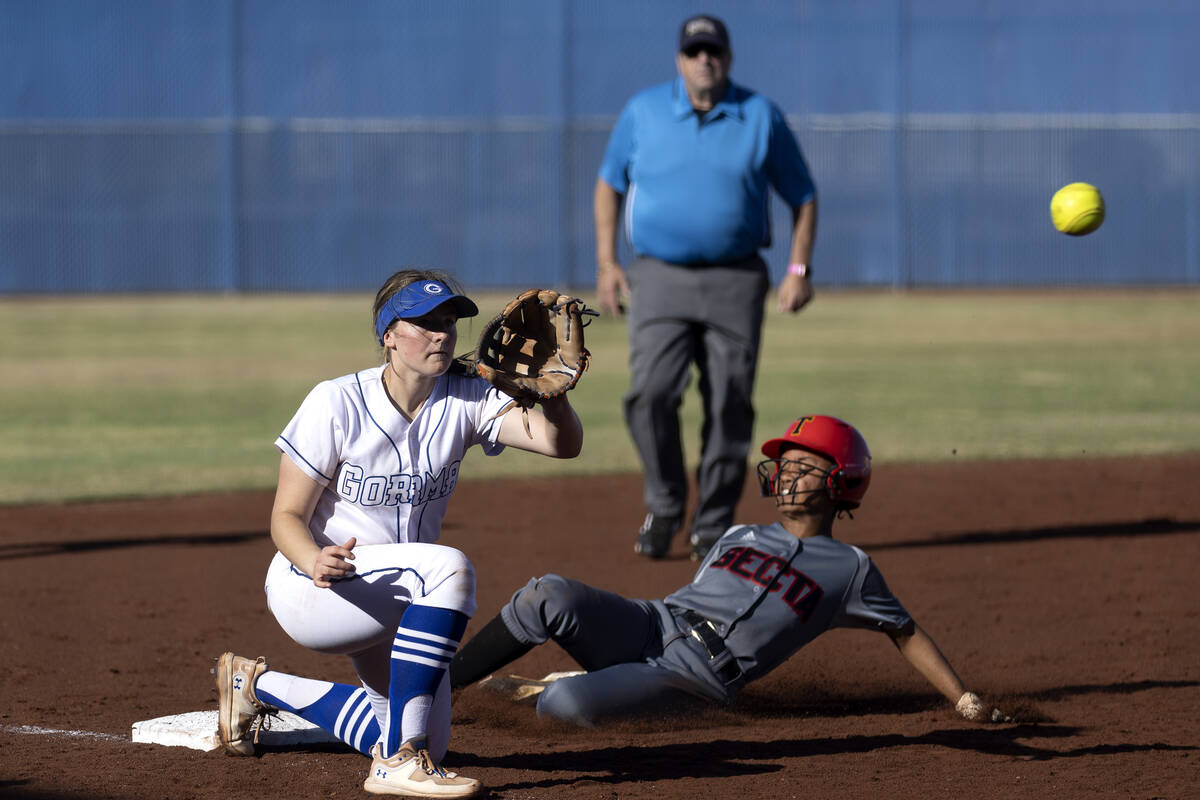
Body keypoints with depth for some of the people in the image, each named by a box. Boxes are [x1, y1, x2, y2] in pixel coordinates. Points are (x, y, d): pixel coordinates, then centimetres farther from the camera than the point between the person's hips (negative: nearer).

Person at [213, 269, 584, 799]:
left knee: (426, 747, 16)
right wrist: (316, 561, -38)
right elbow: (287, 517, -16)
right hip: (310, 591, -7)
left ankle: (260, 686, 33)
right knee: (450, 568, -34)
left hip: (393, 603, 7)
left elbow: (561, 443, -21)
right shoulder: (337, 403, -17)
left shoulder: (466, 400, -7)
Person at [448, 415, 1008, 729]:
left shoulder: (850, 569, 11)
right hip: (648, 626, 5)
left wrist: (965, 701, 12)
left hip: (691, 681, -5)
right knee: (548, 595, -26)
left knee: (568, 704, -34)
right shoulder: (737, 539, 24)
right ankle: (434, 686, -17)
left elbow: (904, 633, 17)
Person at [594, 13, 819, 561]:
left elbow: (802, 196, 10)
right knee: (651, 393, -16)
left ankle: (712, 529, 9)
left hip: (735, 283, 0)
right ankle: (664, 506, 4)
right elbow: (609, 184, 14)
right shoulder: (643, 112, 5)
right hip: (659, 277, 0)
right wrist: (606, 263, 5)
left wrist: (799, 269, -1)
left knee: (730, 408, -2)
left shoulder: (762, 117, 3)